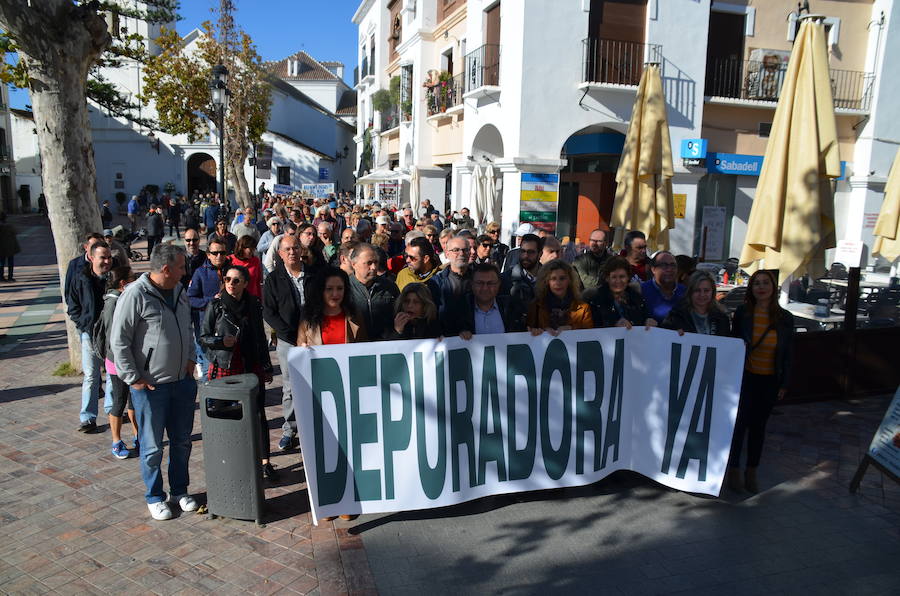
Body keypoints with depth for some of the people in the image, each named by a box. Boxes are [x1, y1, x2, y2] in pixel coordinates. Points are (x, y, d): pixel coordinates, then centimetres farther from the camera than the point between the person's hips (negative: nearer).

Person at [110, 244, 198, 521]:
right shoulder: (135, 295, -16)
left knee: (182, 441, 15)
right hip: (150, 386, -6)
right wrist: (133, 378, -13)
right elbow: (119, 341, -14)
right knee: (153, 447, 7)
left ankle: (180, 490, 32)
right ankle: (154, 496, 25)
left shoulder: (179, 291, 8)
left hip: (183, 381, 7)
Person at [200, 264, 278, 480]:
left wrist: (267, 367, 13)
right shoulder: (216, 305, -3)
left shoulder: (254, 304, 4)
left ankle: (265, 461, 13)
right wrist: (221, 341, -18)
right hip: (224, 368, -1)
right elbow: (203, 338, 2)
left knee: (259, 414, 2)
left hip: (252, 367, 2)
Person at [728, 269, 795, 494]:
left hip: (769, 381, 2)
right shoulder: (742, 313, -6)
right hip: (745, 376, -2)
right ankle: (734, 469, 17)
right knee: (740, 422, -1)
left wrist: (784, 384, 2)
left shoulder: (785, 318, -3)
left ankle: (752, 472, 26)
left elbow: (787, 354, 3)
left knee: (758, 425, 13)